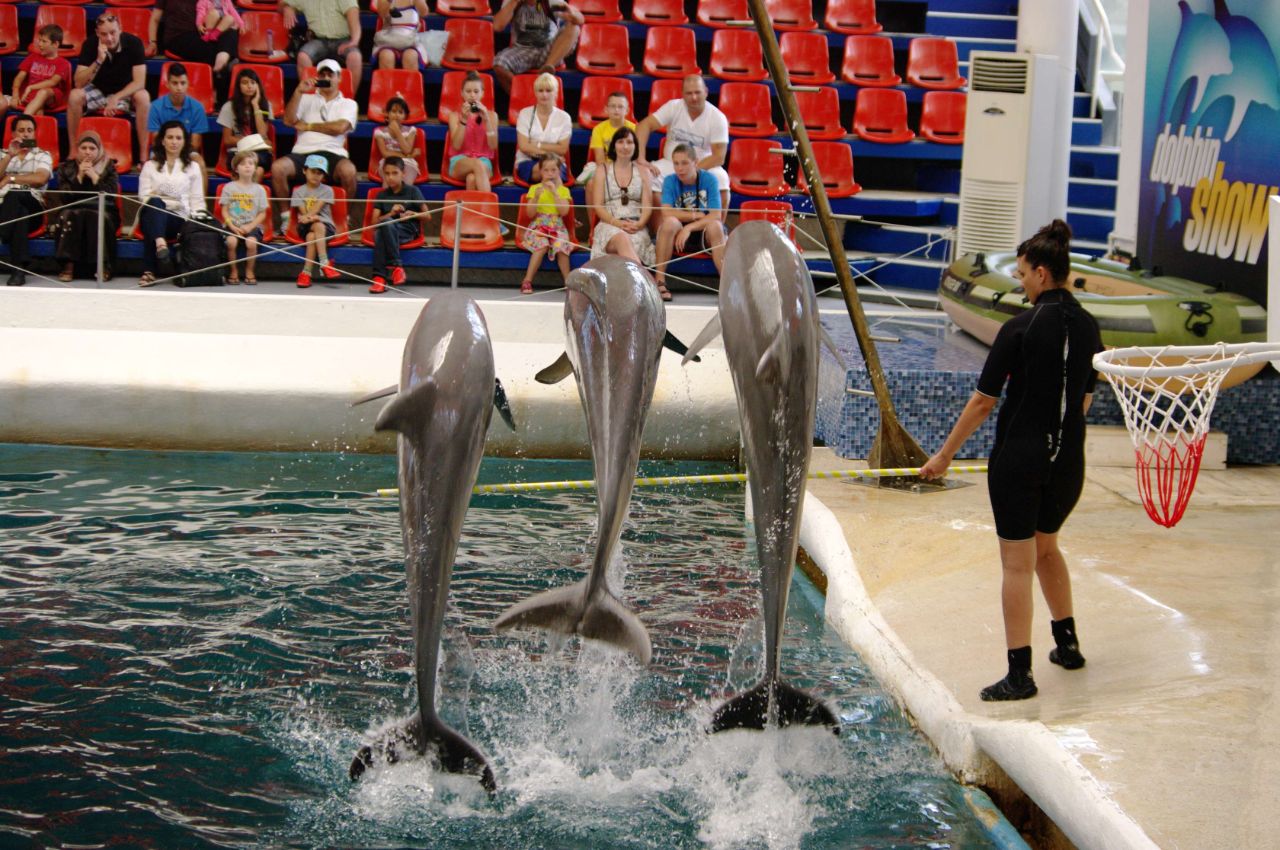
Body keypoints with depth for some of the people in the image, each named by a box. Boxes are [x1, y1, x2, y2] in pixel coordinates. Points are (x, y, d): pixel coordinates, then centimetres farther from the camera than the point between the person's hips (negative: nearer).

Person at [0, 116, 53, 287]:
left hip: (31, 207, -1)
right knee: (19, 214, -38)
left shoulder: (43, 156, 18)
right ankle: (18, 268, -50)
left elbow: (40, 179, -5)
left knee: (15, 196, -38)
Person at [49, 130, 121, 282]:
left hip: (102, 211, -1)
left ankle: (102, 265, -31)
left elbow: (110, 195, -8)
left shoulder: (108, 167, 7)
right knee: (69, 215, -33)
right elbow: (64, 197, -5)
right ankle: (69, 265, -35)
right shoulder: (66, 168, 9)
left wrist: (94, 176, -14)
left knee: (98, 216, -35)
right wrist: (79, 176, -12)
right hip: (73, 212, 1)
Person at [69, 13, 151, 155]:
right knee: (75, 96, -29)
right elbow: (79, 83, -22)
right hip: (98, 91, 1)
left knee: (143, 97, -33)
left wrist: (116, 98, -34)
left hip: (125, 92, -1)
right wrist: (98, 61, -34)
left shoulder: (134, 43, -19)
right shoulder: (90, 44, -17)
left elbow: (139, 82, -21)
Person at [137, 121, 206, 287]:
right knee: (155, 202, -38)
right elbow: (144, 196, 10)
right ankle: (160, 243, -63)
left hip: (178, 219, -1)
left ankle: (149, 271, -48)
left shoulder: (192, 167, 20)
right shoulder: (150, 166, 20)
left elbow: (197, 200, 13)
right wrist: (155, 199, -12)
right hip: (153, 214, 1)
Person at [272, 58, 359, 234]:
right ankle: (285, 217, -15)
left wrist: (308, 126, 3)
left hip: (332, 153, -2)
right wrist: (298, 92, -2)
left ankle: (349, 217, -16)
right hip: (303, 152, 2)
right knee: (277, 167, -29)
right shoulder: (307, 99, 24)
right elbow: (289, 120, 7)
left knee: (349, 170, -36)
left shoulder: (348, 104, 16)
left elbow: (340, 127, -4)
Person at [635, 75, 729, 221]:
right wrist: (641, 158, -27)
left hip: (703, 165, -1)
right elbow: (644, 125, -15)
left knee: (721, 178, -31)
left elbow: (719, 157, -16)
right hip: (670, 163, 1)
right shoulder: (674, 107, -9)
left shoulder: (718, 118, -12)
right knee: (648, 176, -27)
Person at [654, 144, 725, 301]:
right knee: (670, 222, -32)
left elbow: (715, 216, -16)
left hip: (705, 235, -1)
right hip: (679, 235, 1)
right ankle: (659, 281, -29)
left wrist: (689, 227, -26)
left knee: (715, 225, -34)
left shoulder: (709, 179, -6)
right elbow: (666, 213, -16)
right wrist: (696, 215, -15)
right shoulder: (670, 181, -3)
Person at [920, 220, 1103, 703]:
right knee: (1045, 545, 27)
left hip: (1019, 458, -6)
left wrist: (944, 455, -3)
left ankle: (1020, 673, -3)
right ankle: (1067, 644, 34)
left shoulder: (1021, 329, -14)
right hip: (1068, 460, 6)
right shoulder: (1087, 327, 4)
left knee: (1018, 564, -2)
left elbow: (983, 401, -11)